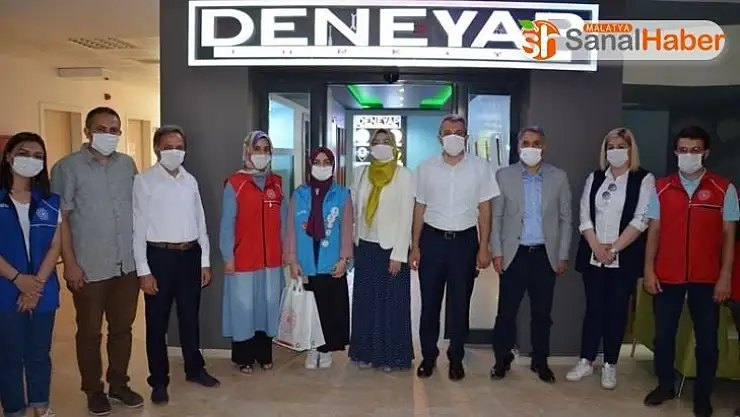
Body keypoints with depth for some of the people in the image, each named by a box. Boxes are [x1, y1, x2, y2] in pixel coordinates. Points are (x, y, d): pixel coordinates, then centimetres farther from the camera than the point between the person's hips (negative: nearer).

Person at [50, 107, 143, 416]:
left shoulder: (128, 164, 7)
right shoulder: (68, 167, -5)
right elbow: (60, 218, -7)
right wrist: (69, 263, -12)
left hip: (127, 264, 4)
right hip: (89, 266, -4)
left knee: (122, 328, 14)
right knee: (89, 332, 10)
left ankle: (119, 384, 29)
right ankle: (94, 390, 26)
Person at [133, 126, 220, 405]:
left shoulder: (190, 181, 8)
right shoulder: (143, 181, -6)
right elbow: (138, 227, -8)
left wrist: (205, 261, 8)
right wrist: (144, 271, -11)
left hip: (190, 255, 4)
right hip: (160, 256, -4)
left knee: (190, 316, 17)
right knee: (157, 321, 8)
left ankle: (194, 369, 34)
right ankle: (159, 381, 23)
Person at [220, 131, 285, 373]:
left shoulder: (276, 183, 8)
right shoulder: (235, 184, -5)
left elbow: (283, 219, 10)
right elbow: (227, 223, -5)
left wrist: (286, 250, 7)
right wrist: (228, 256, -8)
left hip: (272, 258, 4)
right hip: (244, 258, -4)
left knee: (268, 305, 11)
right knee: (243, 306, 5)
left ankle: (264, 354, 25)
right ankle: (243, 357, 20)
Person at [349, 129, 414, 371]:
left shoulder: (403, 175, -7)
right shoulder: (362, 173, 5)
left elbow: (406, 217, -10)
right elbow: (354, 210, 8)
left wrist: (398, 254, -13)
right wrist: (352, 244, 2)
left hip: (390, 248, -4)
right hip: (365, 247, 4)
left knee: (391, 303, 5)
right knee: (365, 302, 10)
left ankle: (391, 356, 18)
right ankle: (366, 353, 23)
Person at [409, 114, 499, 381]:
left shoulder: (481, 167, -1)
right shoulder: (426, 168, 2)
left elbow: (484, 209, 1)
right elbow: (420, 209, 5)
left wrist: (484, 247, -3)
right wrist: (415, 246, 2)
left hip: (464, 240, -1)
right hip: (432, 239, 1)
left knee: (460, 302, 9)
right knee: (430, 300, 8)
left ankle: (456, 358, 25)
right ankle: (428, 356, 24)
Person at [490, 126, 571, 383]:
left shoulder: (559, 177, 3)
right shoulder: (504, 175, 0)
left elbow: (565, 218, 5)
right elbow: (496, 217, 1)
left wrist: (563, 255, 2)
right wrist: (497, 251, -5)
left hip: (546, 254, 1)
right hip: (514, 254, -1)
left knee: (542, 312, 10)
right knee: (507, 311, 4)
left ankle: (540, 361, 26)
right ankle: (502, 359, 21)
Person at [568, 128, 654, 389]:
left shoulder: (644, 179, -1)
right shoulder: (594, 178, 9)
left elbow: (640, 220, -9)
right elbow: (585, 216, 4)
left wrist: (613, 249, -14)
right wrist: (597, 247, -9)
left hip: (624, 258, -2)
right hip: (593, 256, 3)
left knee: (617, 310, 5)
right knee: (593, 308, 8)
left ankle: (610, 365, 17)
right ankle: (586, 362, 17)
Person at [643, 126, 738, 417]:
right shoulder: (661, 188, 2)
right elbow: (654, 231, 3)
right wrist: (649, 269, -1)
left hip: (707, 278, -1)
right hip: (667, 276, 1)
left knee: (707, 339, 9)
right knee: (664, 334, 11)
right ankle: (665, 386, 29)